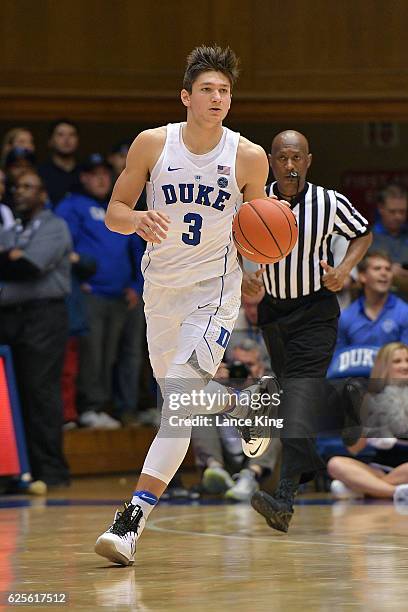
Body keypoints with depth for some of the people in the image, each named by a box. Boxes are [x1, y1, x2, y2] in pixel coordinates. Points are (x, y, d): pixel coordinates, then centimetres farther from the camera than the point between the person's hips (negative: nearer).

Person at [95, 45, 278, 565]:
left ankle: (133, 520, -22)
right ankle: (240, 407, 54)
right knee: (178, 398, 19)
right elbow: (113, 213, -3)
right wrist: (138, 220, -26)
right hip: (161, 287, 3)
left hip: (214, 290, -3)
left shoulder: (249, 158, -10)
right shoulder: (152, 144, -9)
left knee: (181, 401, -19)